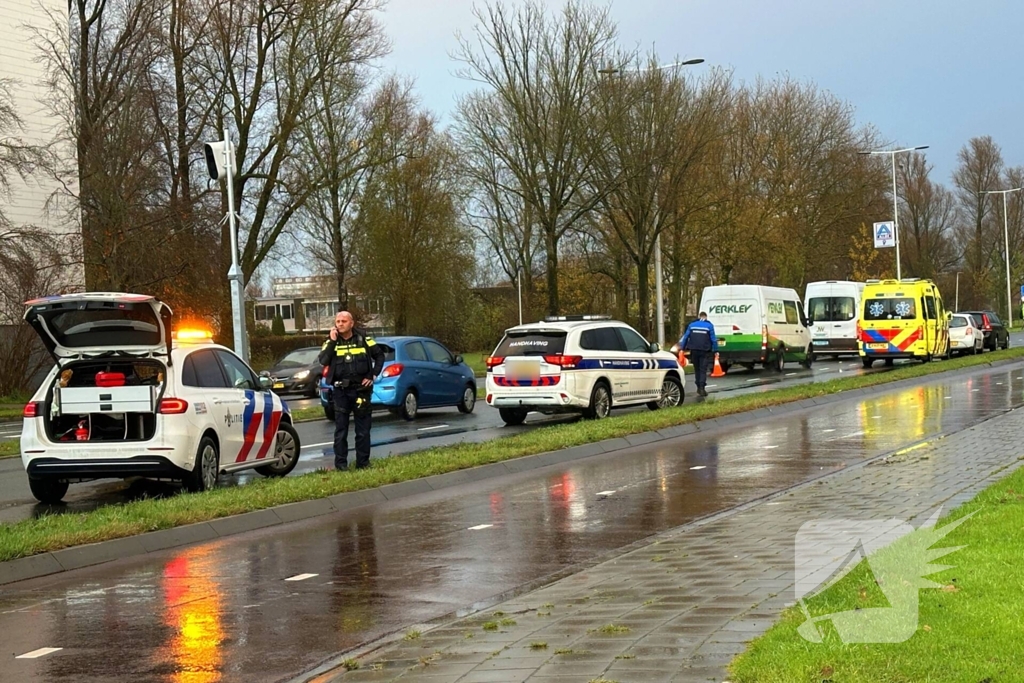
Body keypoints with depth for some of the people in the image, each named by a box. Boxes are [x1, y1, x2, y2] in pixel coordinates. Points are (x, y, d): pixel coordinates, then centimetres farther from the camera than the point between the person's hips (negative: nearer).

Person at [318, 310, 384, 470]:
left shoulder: (363, 339, 2)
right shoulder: (331, 341, 3)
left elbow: (379, 356, 9)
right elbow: (323, 361, -11)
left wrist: (373, 375, -1)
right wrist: (332, 341, -15)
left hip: (361, 389, 0)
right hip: (341, 391, 0)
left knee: (363, 429, 5)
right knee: (340, 429, 2)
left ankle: (363, 463, 13)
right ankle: (340, 463, 6)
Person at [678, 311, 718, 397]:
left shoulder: (692, 325, 8)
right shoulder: (709, 325, 2)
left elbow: (685, 337, 6)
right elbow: (713, 339, 0)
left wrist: (683, 348, 11)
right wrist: (715, 350, 5)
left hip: (694, 351, 2)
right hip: (704, 351, -2)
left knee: (697, 369, 14)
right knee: (703, 370, -3)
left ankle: (699, 388, 19)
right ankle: (701, 388, -13)